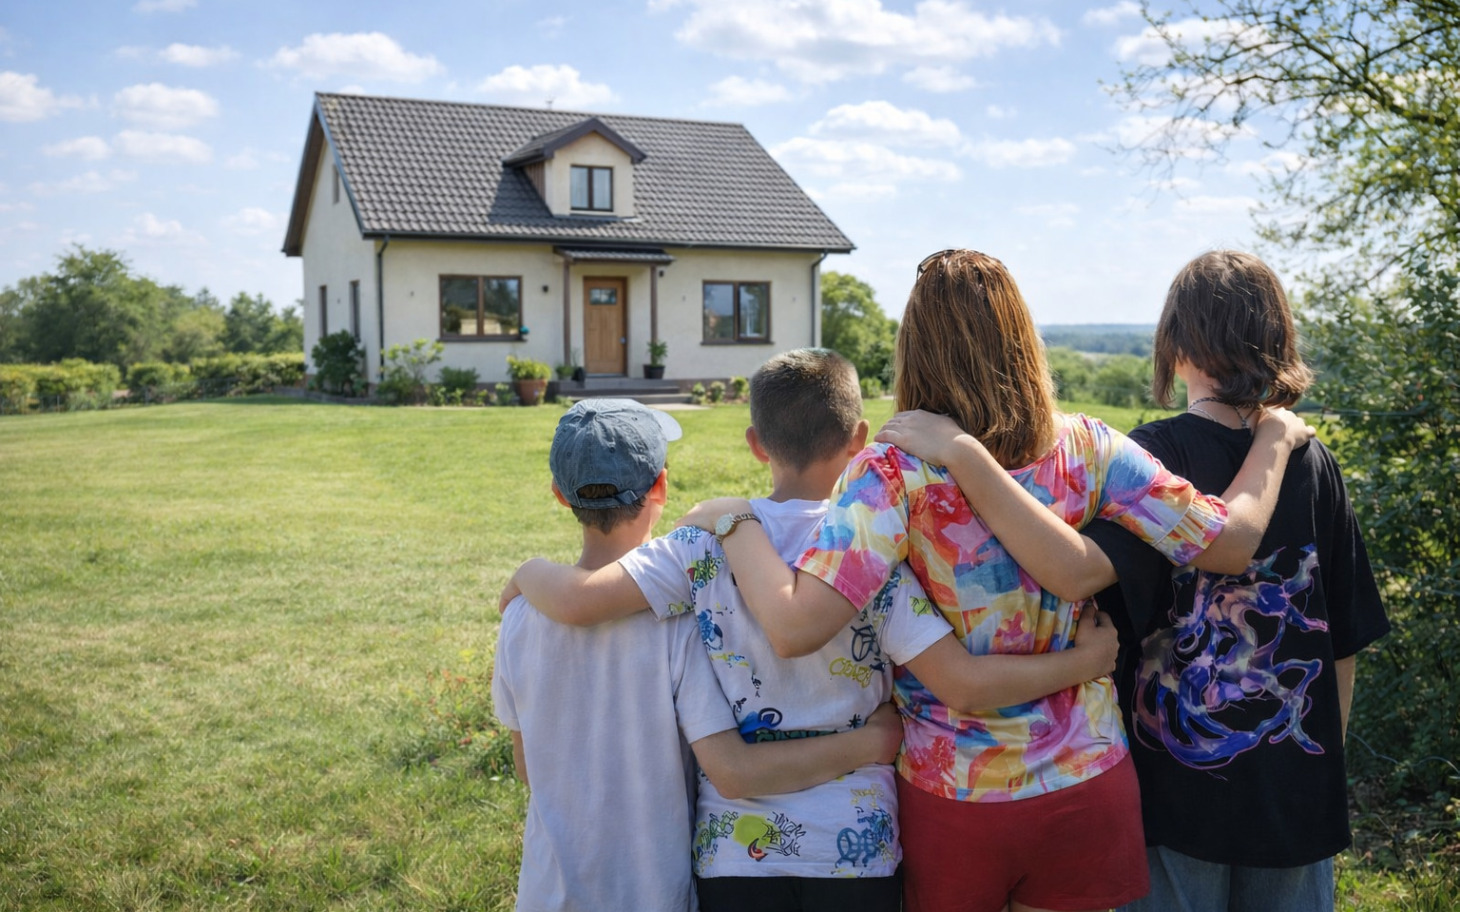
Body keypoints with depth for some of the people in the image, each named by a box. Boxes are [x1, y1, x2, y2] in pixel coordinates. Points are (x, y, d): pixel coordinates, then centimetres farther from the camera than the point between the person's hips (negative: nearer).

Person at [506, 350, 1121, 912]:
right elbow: (964, 686, -19)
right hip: (856, 845, 0)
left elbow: (578, 600, -19)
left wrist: (529, 573, 4)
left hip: (735, 846, 1)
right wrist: (1083, 661, -6)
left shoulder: (708, 545, -11)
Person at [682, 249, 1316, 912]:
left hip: (948, 794, -2)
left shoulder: (894, 470, -18)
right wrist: (1275, 438, 11)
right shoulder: (1089, 448, -9)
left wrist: (733, 521, -12)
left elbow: (795, 626, -29)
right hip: (1085, 783, 3)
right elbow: (1229, 543, -5)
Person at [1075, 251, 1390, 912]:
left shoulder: (1150, 455, -16)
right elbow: (1345, 645, 3)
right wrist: (1326, 760, 17)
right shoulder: (1314, 463, -3)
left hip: (1174, 788, -3)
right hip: (1298, 789, 3)